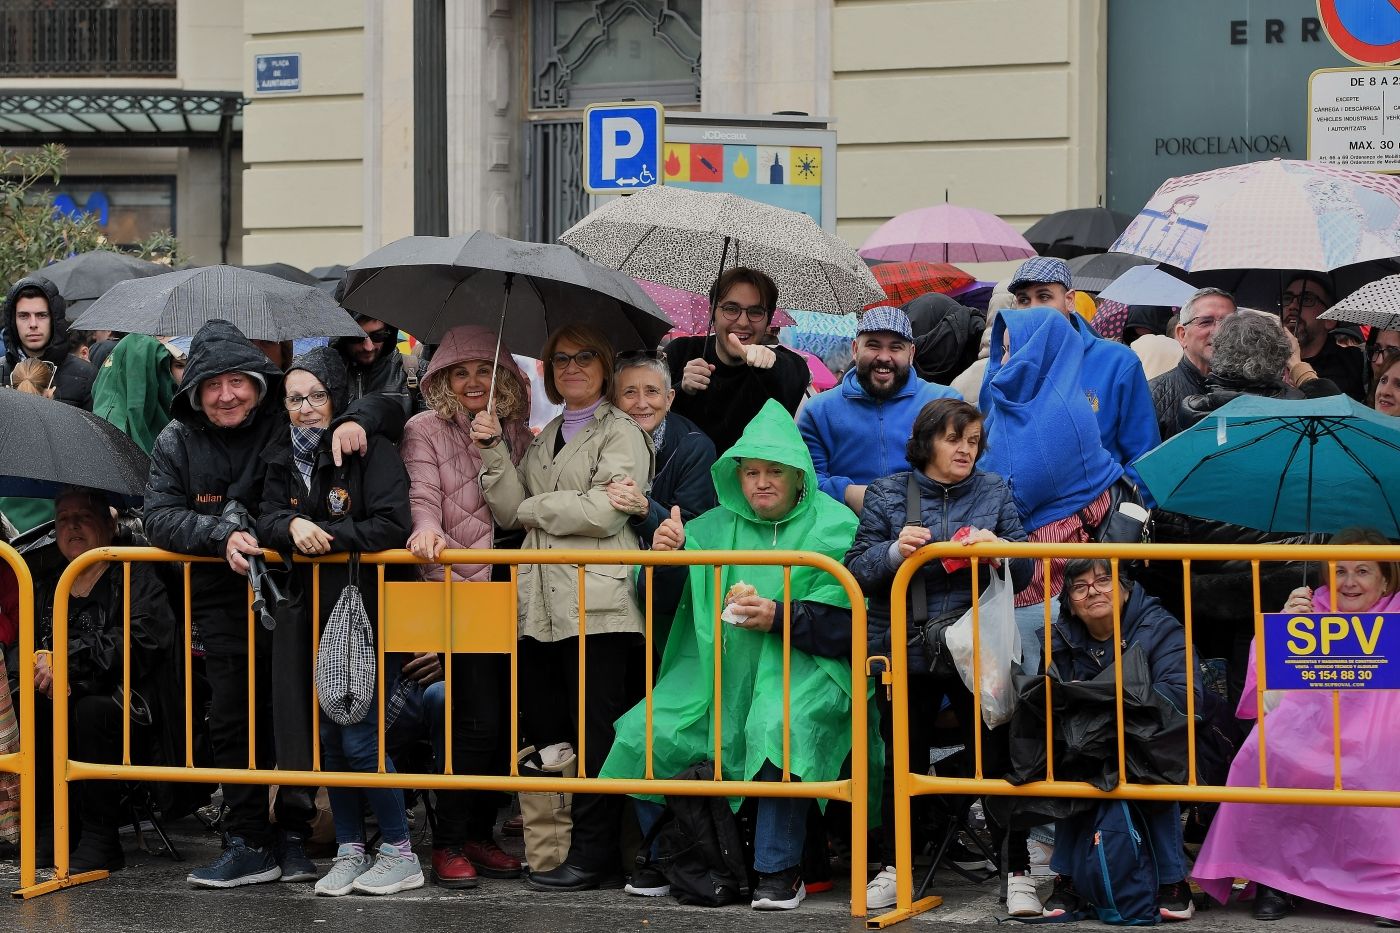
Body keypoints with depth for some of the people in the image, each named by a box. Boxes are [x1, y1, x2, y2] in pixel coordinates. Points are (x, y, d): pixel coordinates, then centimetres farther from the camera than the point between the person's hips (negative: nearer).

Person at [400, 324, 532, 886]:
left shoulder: (515, 431, 17)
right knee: (477, 719, -13)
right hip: (457, 586, -5)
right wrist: (426, 529, -28)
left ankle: (479, 835, 16)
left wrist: (496, 441, -1)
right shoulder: (426, 430, 5)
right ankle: (449, 845, -4)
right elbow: (423, 493, -11)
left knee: (506, 718, 4)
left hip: (509, 587, 5)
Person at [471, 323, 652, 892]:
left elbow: (603, 511, -13)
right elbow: (510, 511, 12)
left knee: (594, 732, -6)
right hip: (541, 607, 7)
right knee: (542, 728, 7)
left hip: (598, 608, -7)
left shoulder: (621, 434, 0)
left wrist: (533, 509, -1)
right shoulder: (542, 440, 22)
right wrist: (494, 450, 0)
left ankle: (593, 853, -2)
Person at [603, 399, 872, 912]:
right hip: (718, 672, 5)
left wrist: (779, 618, -22)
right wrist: (664, 555, -4)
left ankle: (780, 869, -20)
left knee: (778, 729, -36)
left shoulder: (833, 527, 0)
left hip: (803, 670, -5)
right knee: (642, 733, -11)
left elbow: (847, 623, -10)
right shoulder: (714, 526, 14)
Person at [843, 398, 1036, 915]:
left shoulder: (994, 493, 7)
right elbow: (857, 570, -1)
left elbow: (1024, 572, 3)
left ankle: (1017, 874, 5)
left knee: (998, 758, -1)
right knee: (903, 762, 11)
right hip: (904, 649, 0)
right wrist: (894, 551, -20)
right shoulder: (886, 494, 3)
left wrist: (998, 548, -19)